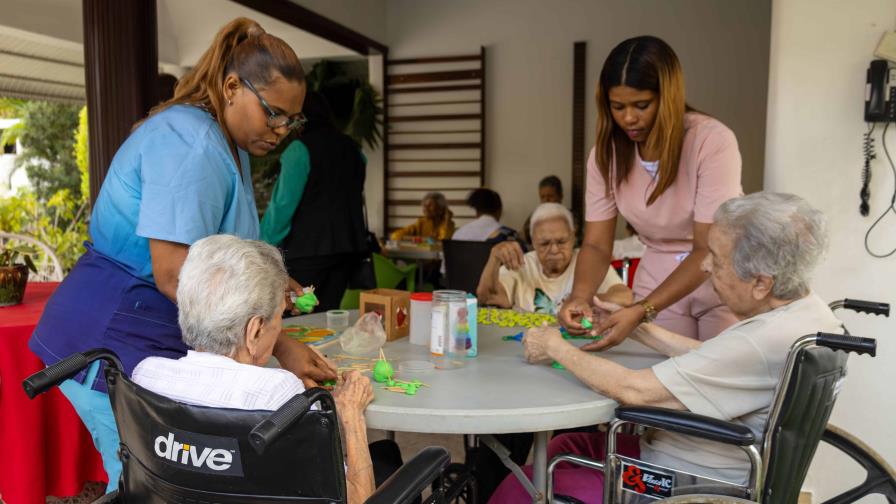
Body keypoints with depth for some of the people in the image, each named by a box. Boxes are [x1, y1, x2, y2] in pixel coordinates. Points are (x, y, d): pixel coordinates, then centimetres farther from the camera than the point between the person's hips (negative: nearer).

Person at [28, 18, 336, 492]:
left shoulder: (228, 145, 11)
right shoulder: (192, 142, -21)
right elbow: (174, 276, -27)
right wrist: (278, 345, -25)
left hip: (154, 345, 9)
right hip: (117, 348, -9)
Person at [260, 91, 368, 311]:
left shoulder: (299, 149, -9)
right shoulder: (352, 148, 11)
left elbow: (284, 203, -11)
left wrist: (265, 243, -3)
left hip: (309, 248, -6)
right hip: (348, 247, 7)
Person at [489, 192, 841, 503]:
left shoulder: (769, 342, -32)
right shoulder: (807, 310, -2)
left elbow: (635, 390, -28)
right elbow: (713, 359, 12)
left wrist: (556, 347, -13)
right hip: (725, 470, 10)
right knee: (565, 446, 20)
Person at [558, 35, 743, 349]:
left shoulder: (713, 141, -22)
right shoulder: (606, 153, -9)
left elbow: (708, 250, -24)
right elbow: (596, 244, -8)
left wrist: (641, 310, -35)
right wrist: (579, 296, -28)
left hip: (724, 289, -3)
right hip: (659, 289, 3)